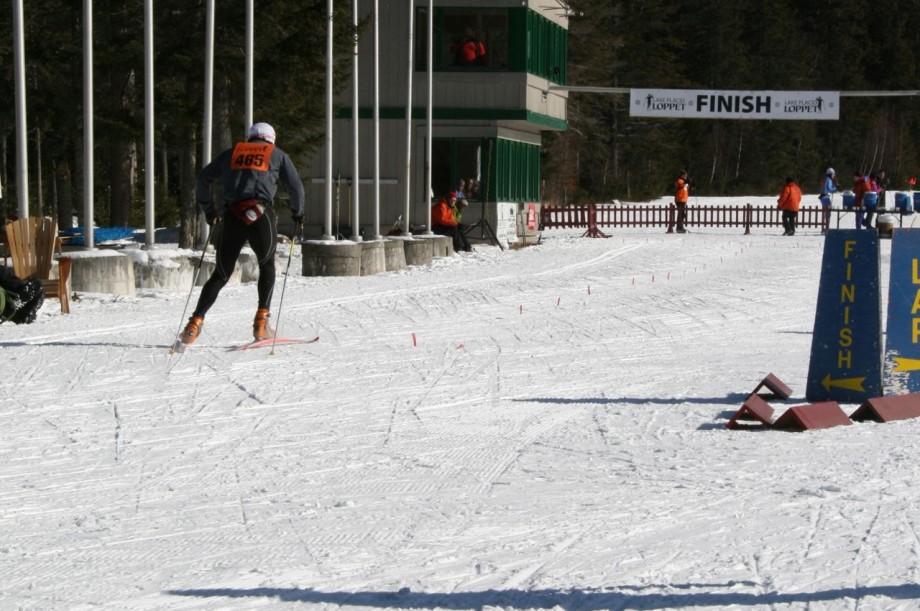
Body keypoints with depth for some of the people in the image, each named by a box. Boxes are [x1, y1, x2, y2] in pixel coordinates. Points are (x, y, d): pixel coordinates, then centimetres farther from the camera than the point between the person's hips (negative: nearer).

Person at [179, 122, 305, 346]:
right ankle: (261, 322, 9)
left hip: (232, 217, 2)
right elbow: (296, 186, 11)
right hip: (261, 215, -2)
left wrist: (208, 210, 26)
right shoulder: (278, 155, 18)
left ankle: (195, 323, -4)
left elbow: (203, 178, 18)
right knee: (267, 266, 21)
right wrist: (298, 214, 26)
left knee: (221, 274, 10)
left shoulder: (231, 153, 23)